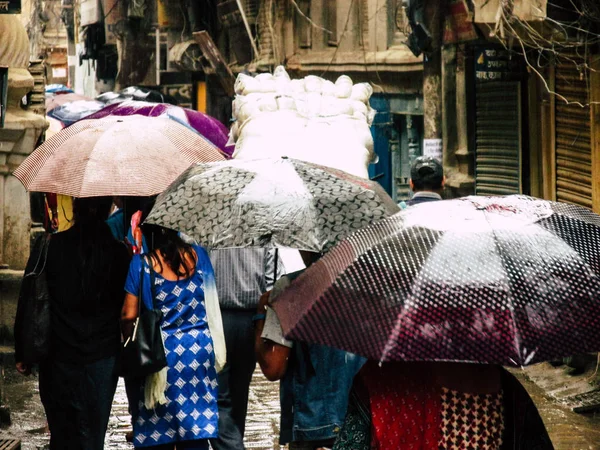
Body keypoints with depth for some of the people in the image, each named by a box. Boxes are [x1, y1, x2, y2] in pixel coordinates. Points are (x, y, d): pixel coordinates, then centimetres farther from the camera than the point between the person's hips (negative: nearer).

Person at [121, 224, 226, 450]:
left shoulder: (141, 263, -10)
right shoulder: (197, 255, 0)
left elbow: (129, 316, -9)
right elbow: (212, 302, 12)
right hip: (199, 348, 3)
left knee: (159, 430, 6)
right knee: (196, 431, 7)